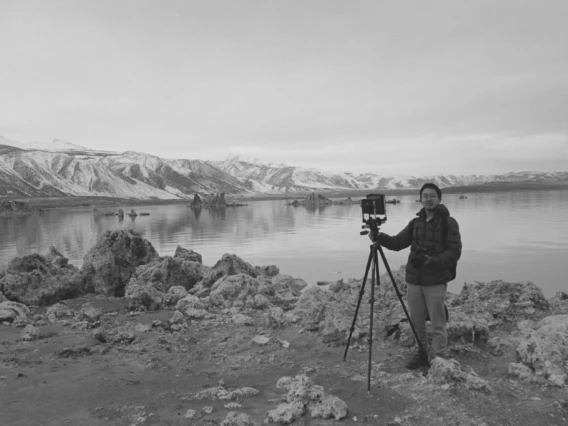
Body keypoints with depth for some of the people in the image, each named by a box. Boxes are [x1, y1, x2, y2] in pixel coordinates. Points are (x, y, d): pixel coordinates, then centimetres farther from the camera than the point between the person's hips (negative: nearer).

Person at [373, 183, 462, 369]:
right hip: (413, 280, 5)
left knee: (437, 326, 2)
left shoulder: (449, 223, -4)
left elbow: (454, 252, -10)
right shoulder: (415, 222, 12)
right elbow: (398, 243, 7)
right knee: (416, 322, 12)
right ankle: (422, 352, 30)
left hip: (436, 282, -5)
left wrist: (430, 260, -24)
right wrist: (381, 237, -12)